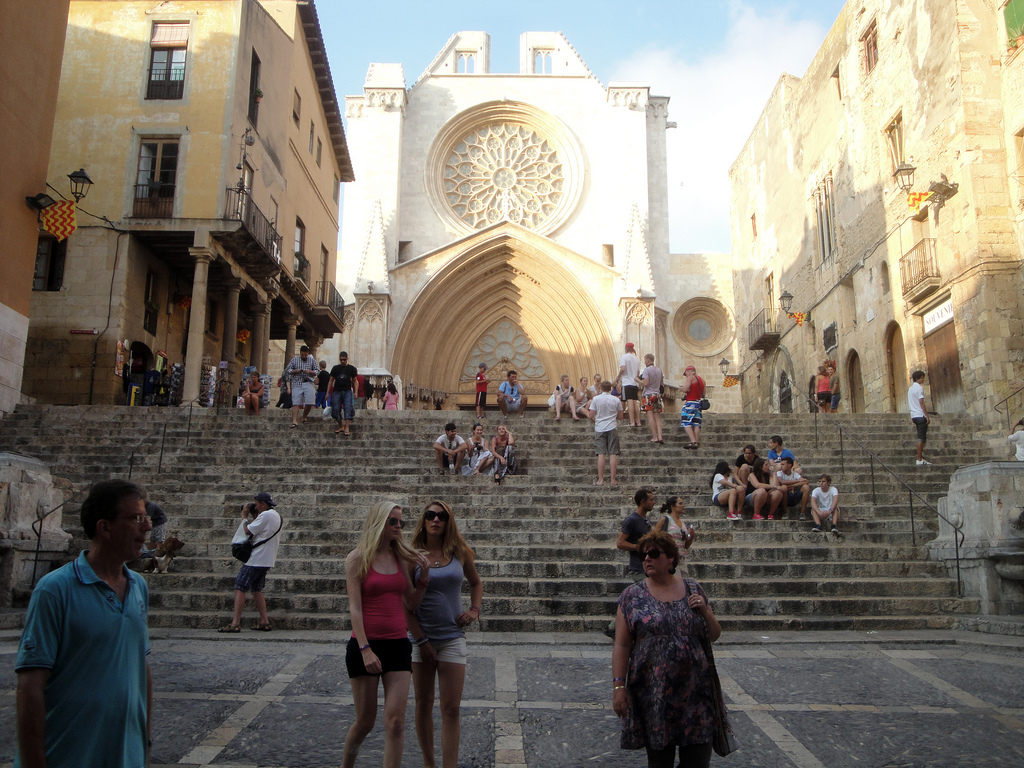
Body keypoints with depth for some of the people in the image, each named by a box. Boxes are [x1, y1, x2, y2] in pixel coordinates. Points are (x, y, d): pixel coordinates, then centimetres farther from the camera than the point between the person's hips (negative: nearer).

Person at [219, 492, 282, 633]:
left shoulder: (265, 515, -15)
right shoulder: (276, 515, 16)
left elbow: (248, 531, -13)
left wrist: (245, 516, 1)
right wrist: (254, 516, 16)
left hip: (257, 558, -10)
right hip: (266, 560, 10)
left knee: (240, 588, -7)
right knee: (256, 590, 15)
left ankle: (235, 624, -11)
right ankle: (264, 622, 12)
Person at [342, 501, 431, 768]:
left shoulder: (401, 558, 9)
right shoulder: (358, 558, -5)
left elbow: (411, 604, 12)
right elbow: (355, 608, -10)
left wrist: (423, 577, -2)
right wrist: (365, 649, -17)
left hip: (398, 645, 4)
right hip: (365, 645, -4)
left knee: (395, 721, -3)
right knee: (365, 721, 9)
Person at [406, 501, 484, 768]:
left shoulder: (460, 552, 1)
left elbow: (476, 582, 19)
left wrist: (474, 610, 3)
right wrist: (421, 639, -8)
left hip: (452, 636, 1)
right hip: (421, 636, -1)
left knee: (451, 709, -3)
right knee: (423, 704, 11)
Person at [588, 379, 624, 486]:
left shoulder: (596, 399, -3)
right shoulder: (616, 400, 2)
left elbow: (590, 416, -3)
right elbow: (620, 417, 10)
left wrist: (586, 411, 19)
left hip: (599, 429, -1)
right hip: (612, 429, 1)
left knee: (601, 454, -1)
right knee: (613, 454, 2)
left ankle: (600, 480, -1)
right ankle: (613, 480, 2)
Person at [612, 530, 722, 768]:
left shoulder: (692, 589, 6)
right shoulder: (632, 596, -1)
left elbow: (714, 636, 10)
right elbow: (622, 645, -3)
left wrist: (704, 611, -8)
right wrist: (618, 685, -10)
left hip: (694, 691, 2)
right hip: (652, 693, -1)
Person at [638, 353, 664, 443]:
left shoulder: (647, 369, -10)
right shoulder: (659, 370, 11)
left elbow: (645, 383, -18)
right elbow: (661, 382, 19)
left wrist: (638, 380, -1)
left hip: (648, 395, -7)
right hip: (657, 394, 7)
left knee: (650, 416, -6)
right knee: (657, 417, 7)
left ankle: (655, 437, -8)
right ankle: (660, 437, -1)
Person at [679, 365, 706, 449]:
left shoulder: (690, 377, -5)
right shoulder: (701, 379, 18)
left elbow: (685, 389, -15)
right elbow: (704, 393, 18)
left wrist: (684, 382, 3)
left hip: (690, 402, -8)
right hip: (699, 403, 8)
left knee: (686, 423, -10)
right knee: (696, 424, 7)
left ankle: (693, 441, -21)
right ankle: (697, 442, 4)